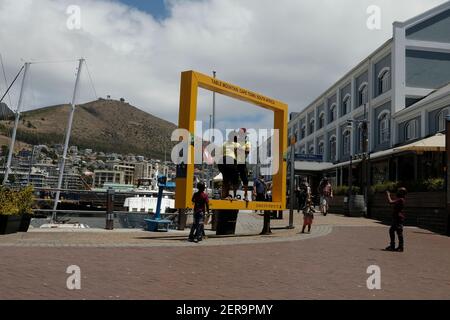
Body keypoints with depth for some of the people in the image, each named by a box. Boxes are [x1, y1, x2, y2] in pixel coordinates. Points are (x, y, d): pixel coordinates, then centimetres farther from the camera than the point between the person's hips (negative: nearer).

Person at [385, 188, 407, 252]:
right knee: (391, 231, 16)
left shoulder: (400, 199, -18)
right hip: (396, 218, 11)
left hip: (399, 218, -11)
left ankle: (401, 247, 1)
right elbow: (393, 203, 27)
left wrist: (388, 195, -9)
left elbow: (390, 202, -24)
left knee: (399, 232, -5)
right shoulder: (400, 199, 15)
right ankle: (392, 246, 23)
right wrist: (389, 196, 23)